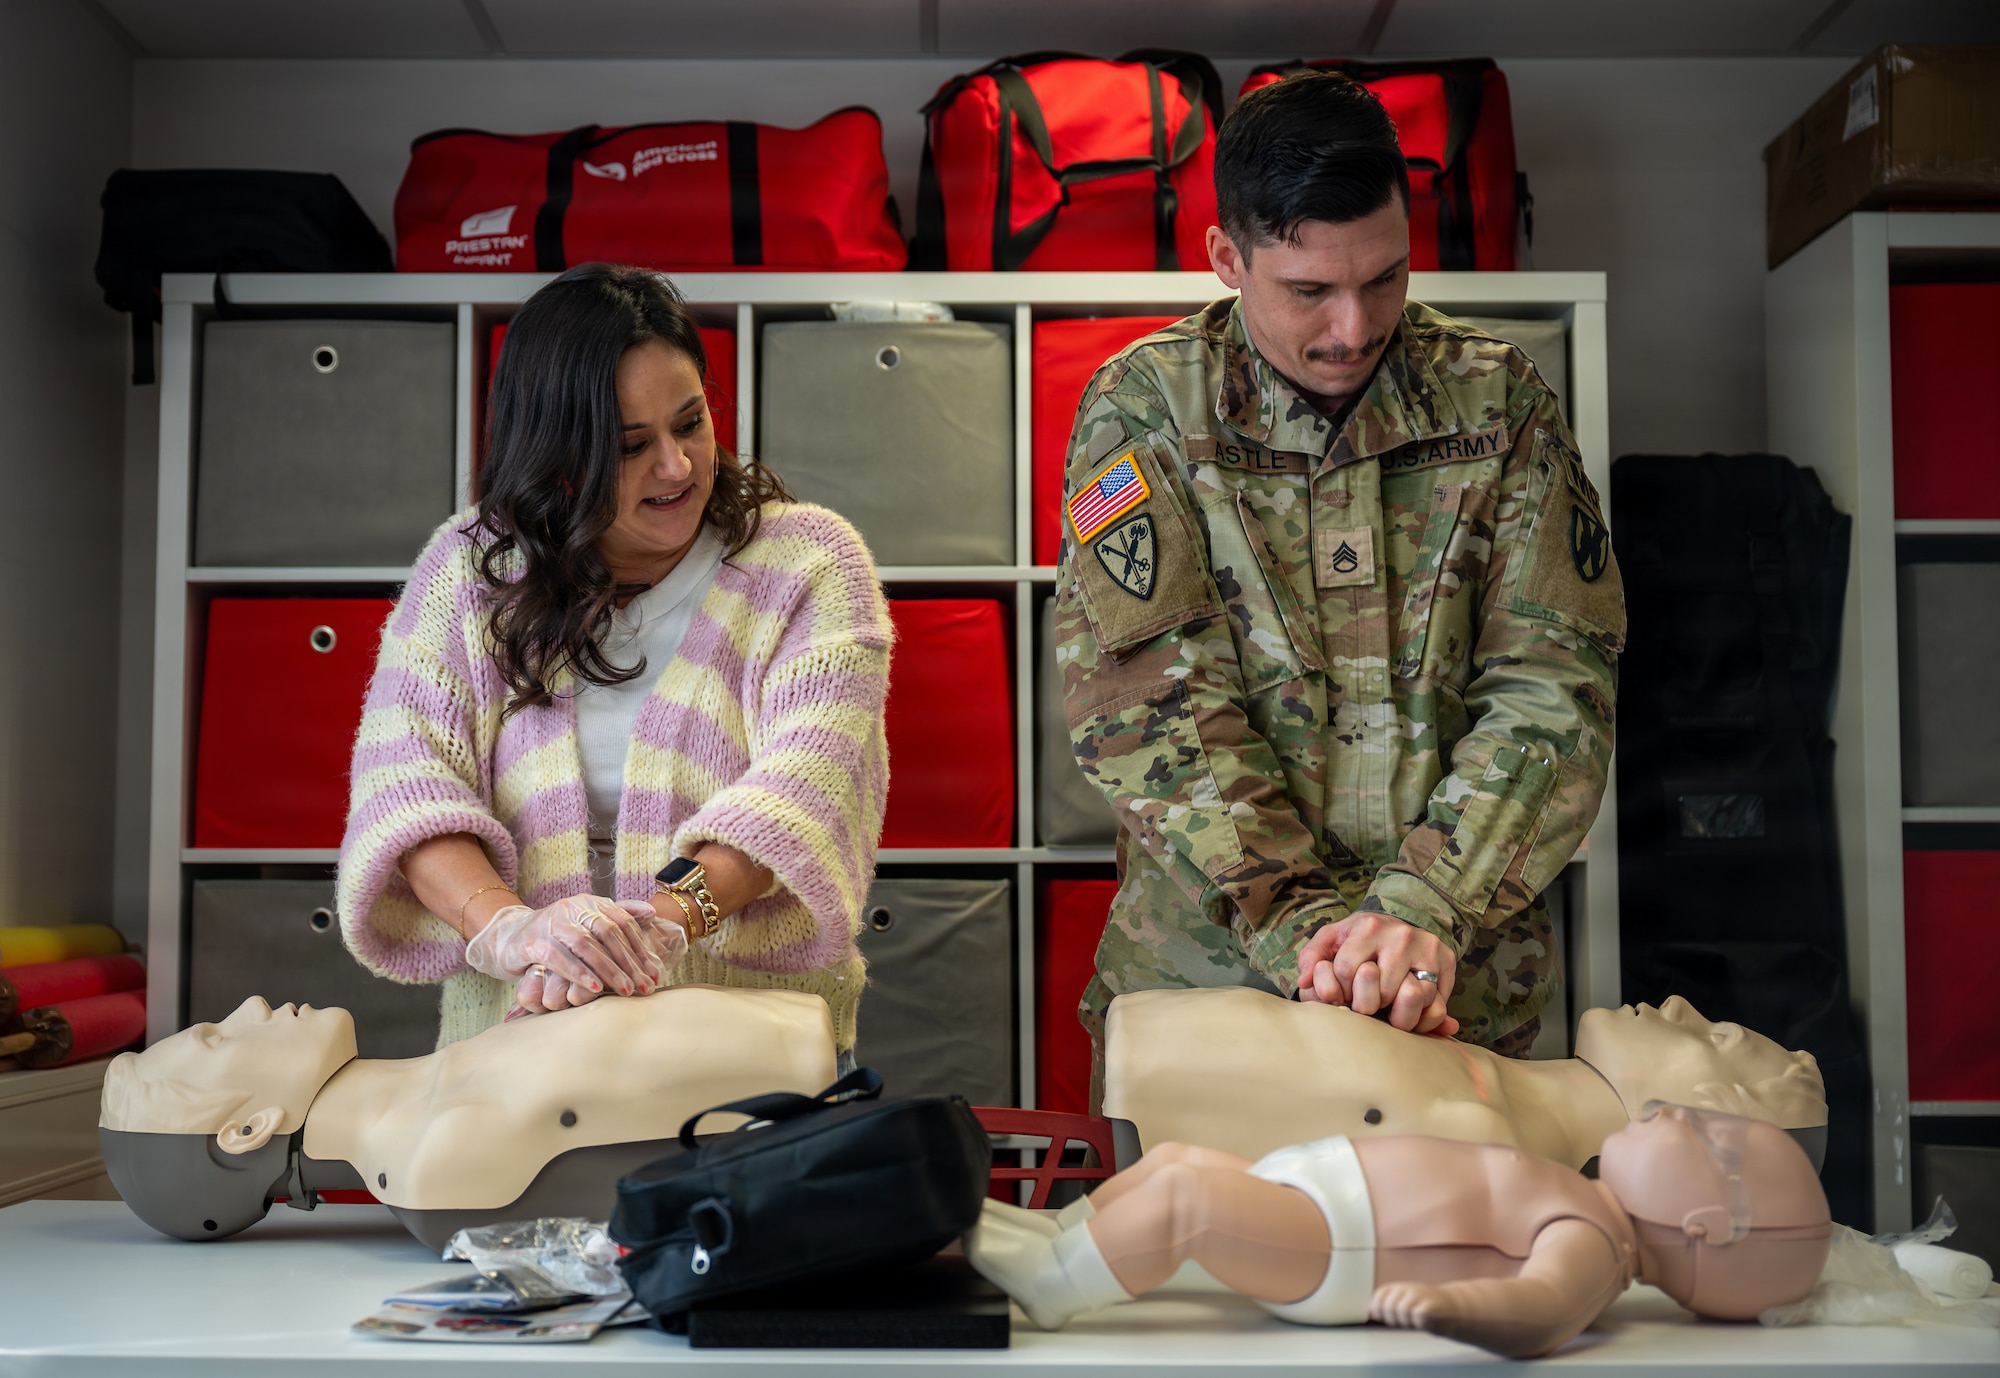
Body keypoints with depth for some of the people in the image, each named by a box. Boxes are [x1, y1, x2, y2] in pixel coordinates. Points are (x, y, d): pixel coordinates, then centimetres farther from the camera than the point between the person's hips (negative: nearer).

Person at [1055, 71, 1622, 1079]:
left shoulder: (1497, 402, 0)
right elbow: (1146, 695, -12)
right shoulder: (1143, 407, -4)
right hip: (1200, 974, -1)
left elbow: (1556, 685, -6)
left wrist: (1424, 909, -20)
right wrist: (1299, 925, -22)